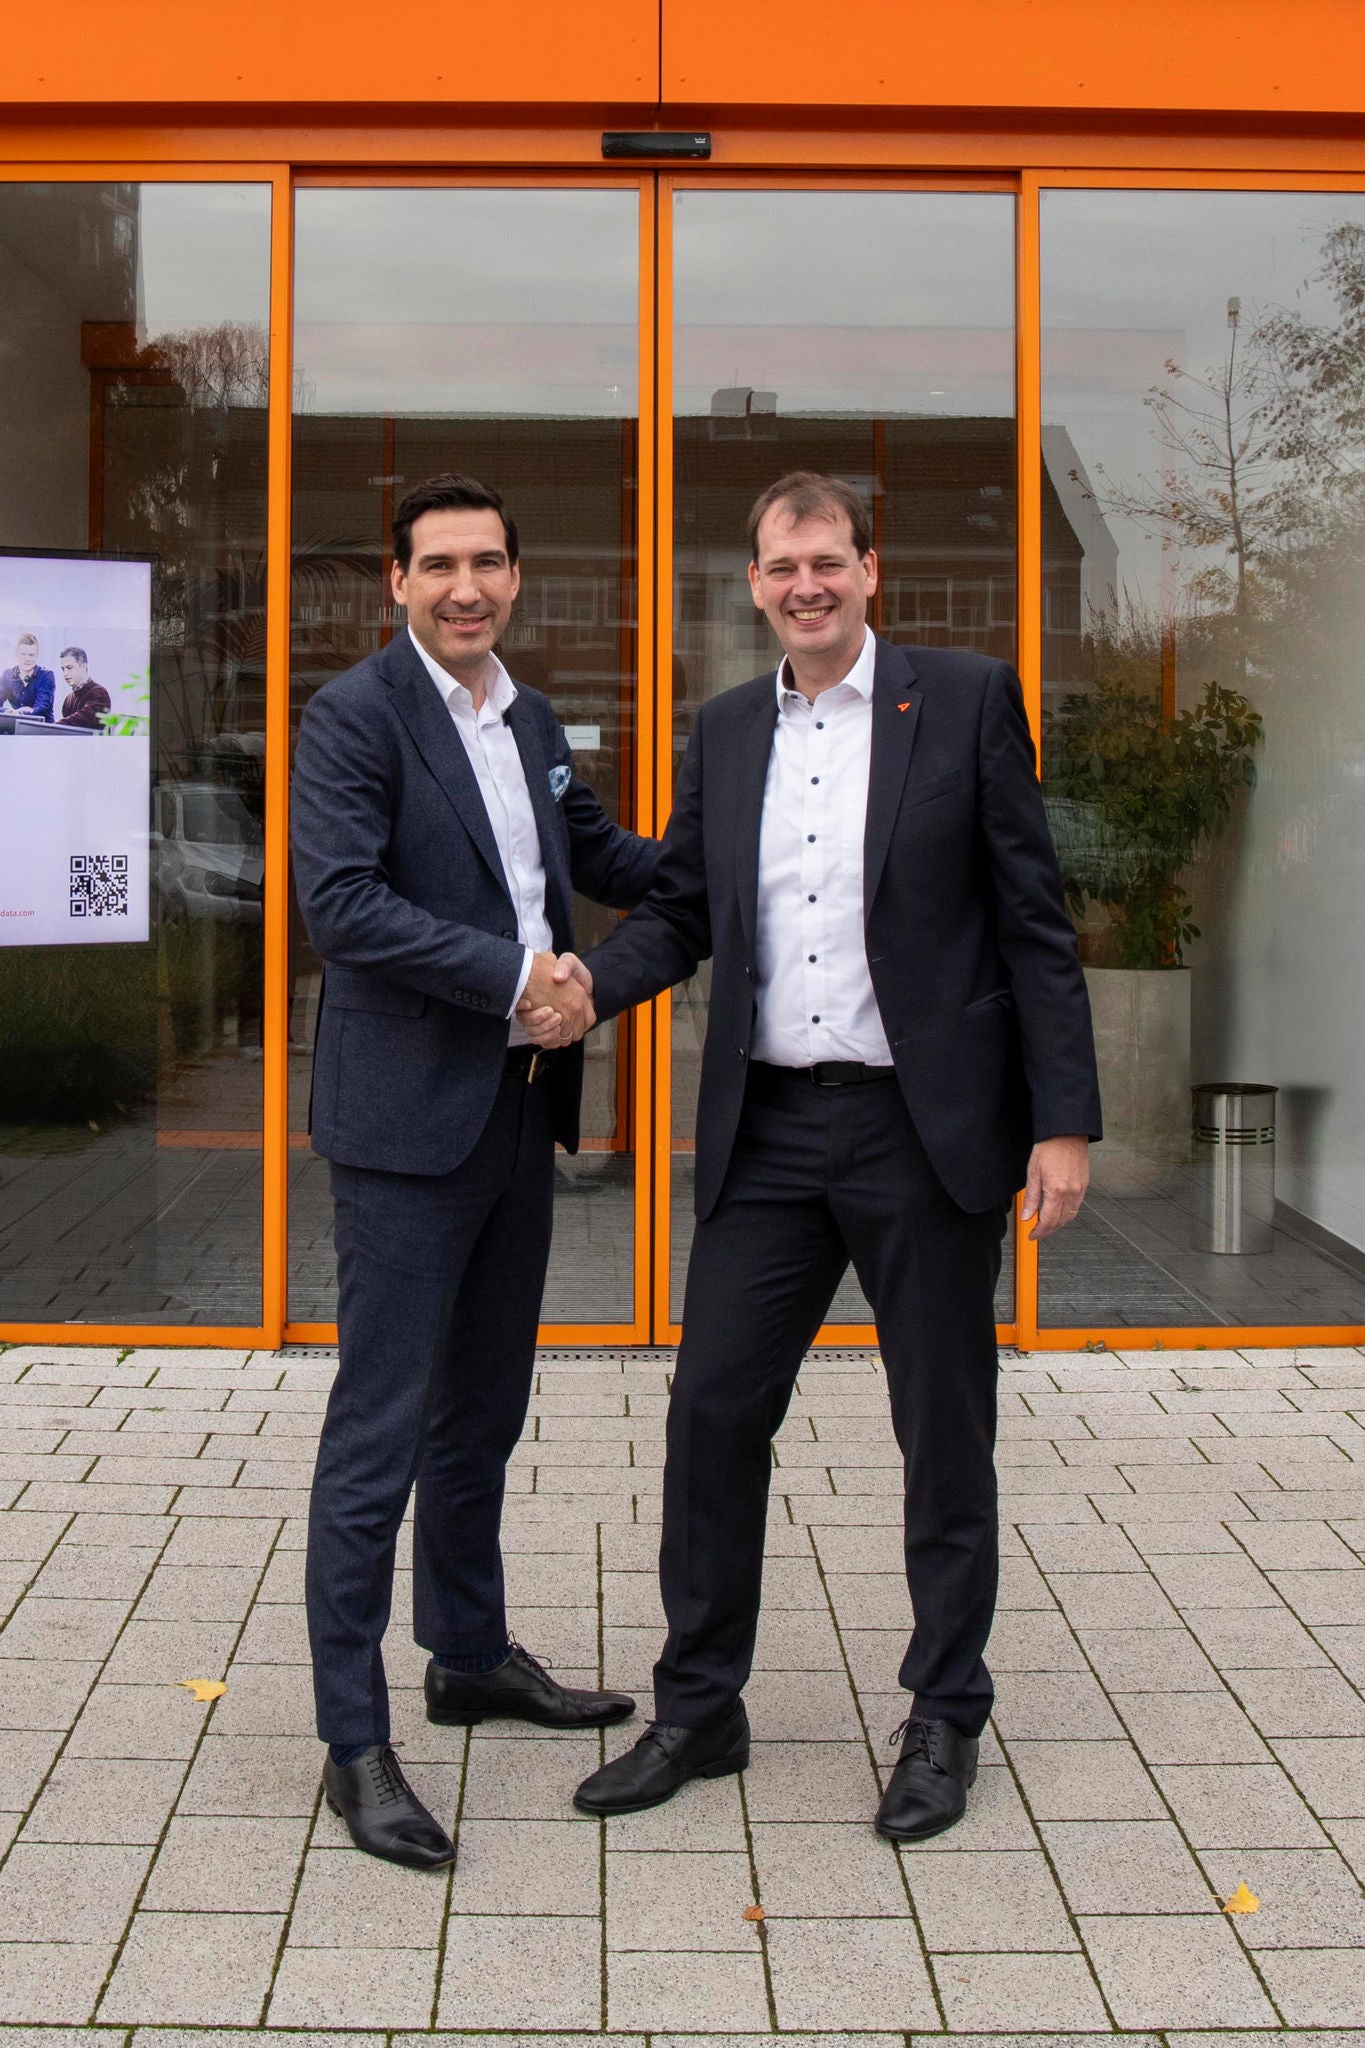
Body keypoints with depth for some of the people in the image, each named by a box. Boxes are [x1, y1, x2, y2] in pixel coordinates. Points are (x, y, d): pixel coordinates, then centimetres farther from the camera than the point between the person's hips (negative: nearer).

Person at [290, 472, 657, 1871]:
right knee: (378, 1436, -3)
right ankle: (353, 1746, 5)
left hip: (518, 1112, 8)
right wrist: (516, 977, -23)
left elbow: (603, 859, 27)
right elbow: (339, 901, -21)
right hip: (409, 1122, -8)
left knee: (483, 1415, 19)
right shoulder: (354, 714, -10)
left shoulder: (531, 722, 14)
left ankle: (471, 1657, 36)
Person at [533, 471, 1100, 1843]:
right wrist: (589, 980, -10)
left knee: (945, 1432, 7)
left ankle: (944, 1719, 25)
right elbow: (682, 908, 12)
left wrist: (1064, 1120, -9)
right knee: (711, 1409, 5)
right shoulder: (724, 732, 11)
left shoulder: (966, 700, -1)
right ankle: (697, 1710, 22)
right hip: (771, 1131, 4)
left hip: (926, 1129, -3)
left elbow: (1032, 920, -4)